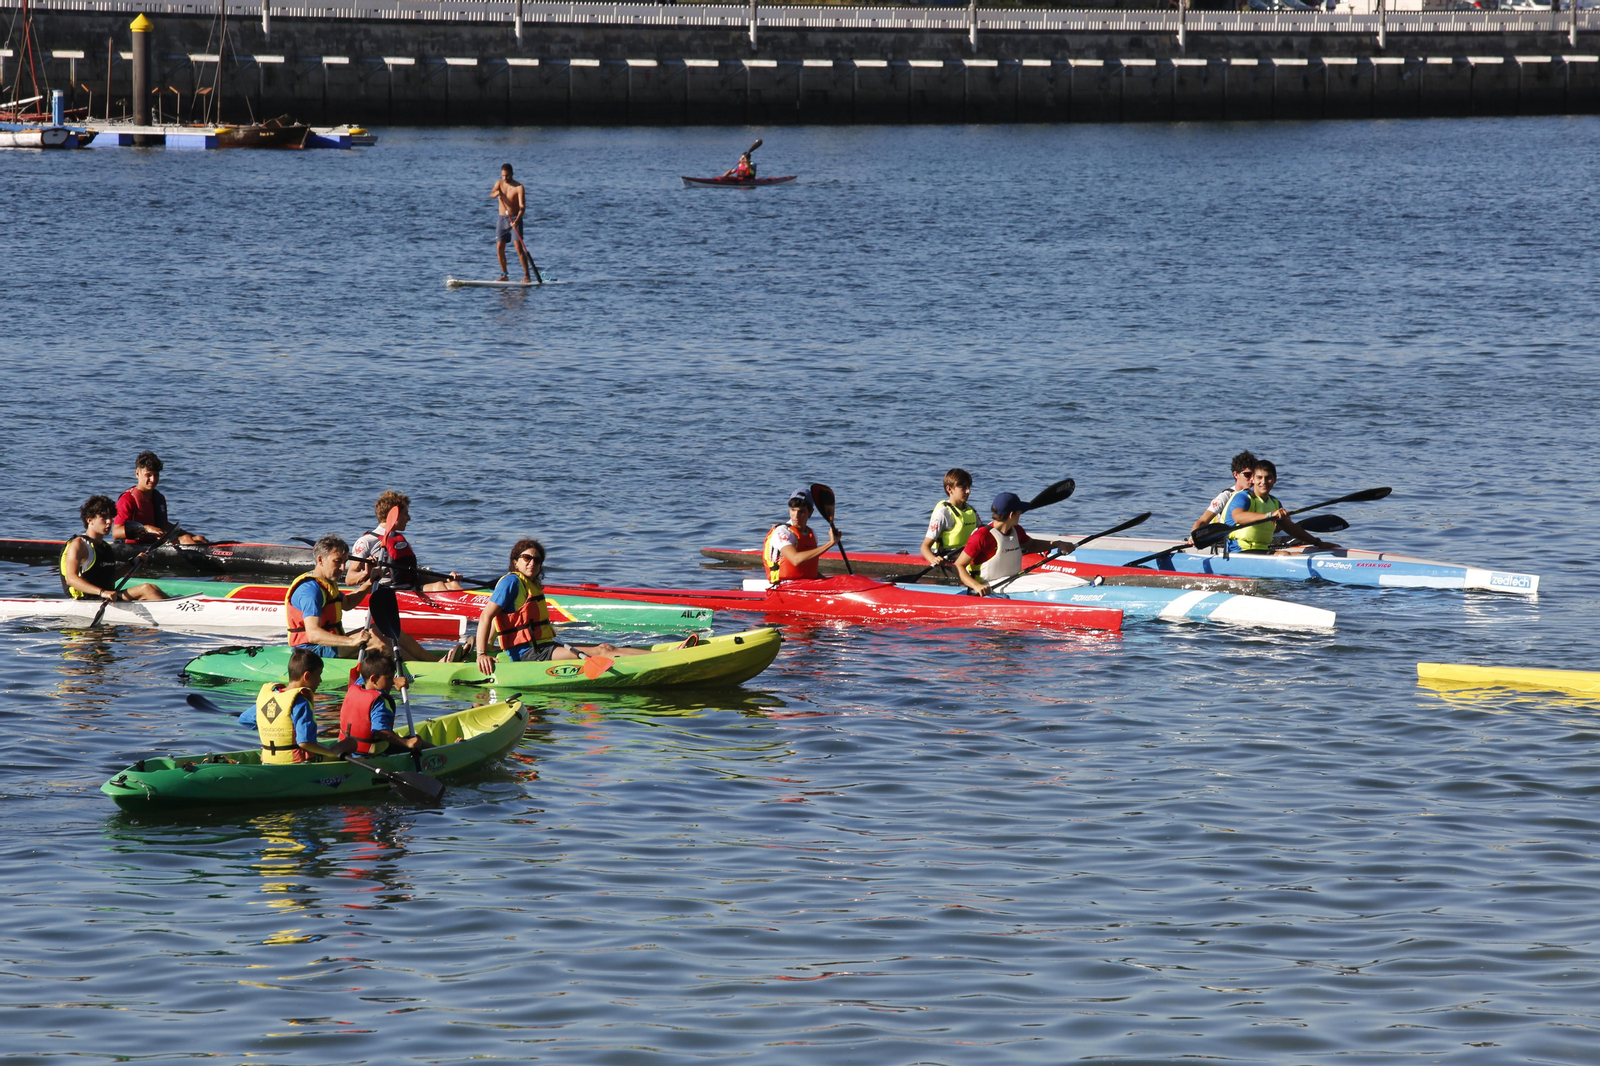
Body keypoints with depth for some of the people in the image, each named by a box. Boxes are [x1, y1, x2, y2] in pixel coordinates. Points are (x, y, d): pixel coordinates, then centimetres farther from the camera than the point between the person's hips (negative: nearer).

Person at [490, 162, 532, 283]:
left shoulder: (519, 187, -10)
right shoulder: (499, 183, 4)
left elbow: (522, 207, -17)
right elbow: (491, 195, -12)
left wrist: (516, 221, -32)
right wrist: (497, 193, -37)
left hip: (515, 219, -5)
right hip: (502, 219, 5)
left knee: (518, 247, -14)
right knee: (499, 248, 2)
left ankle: (527, 275, -12)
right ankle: (504, 275, 14)